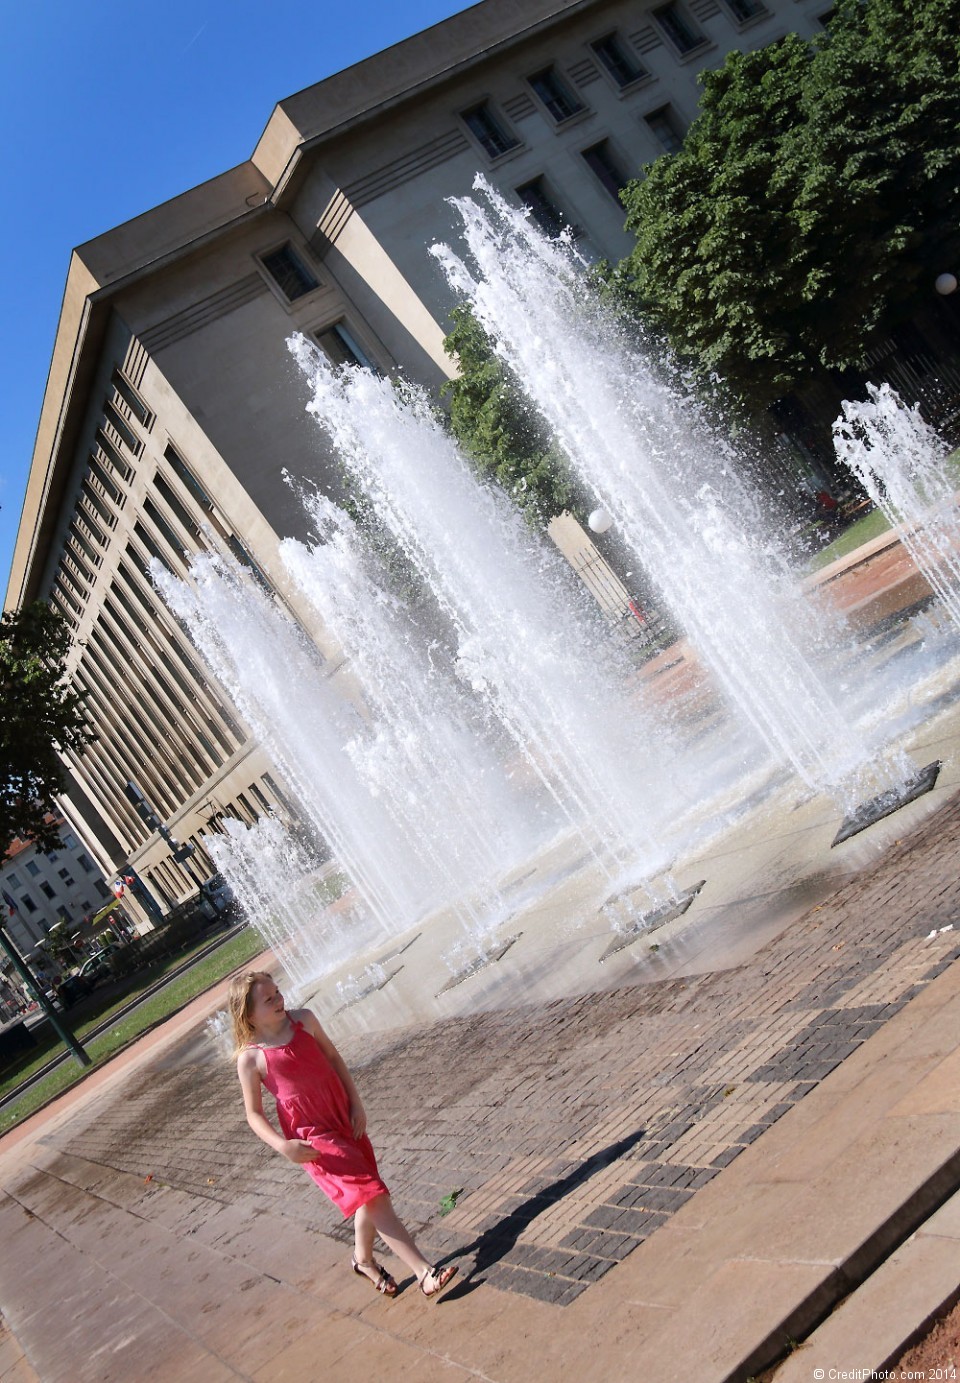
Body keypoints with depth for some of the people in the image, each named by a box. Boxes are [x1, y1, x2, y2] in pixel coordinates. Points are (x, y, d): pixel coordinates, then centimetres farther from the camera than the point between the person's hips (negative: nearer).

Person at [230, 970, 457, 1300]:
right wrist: (283, 1146, -22)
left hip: (346, 1121, 6)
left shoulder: (303, 1019, -3)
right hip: (311, 1139, -5)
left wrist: (356, 1102, 3)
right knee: (372, 1196, -11)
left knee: (369, 1195, 16)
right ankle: (425, 1272, -7)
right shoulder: (250, 1058, -14)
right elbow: (254, 1114, -7)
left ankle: (364, 1259, 43)